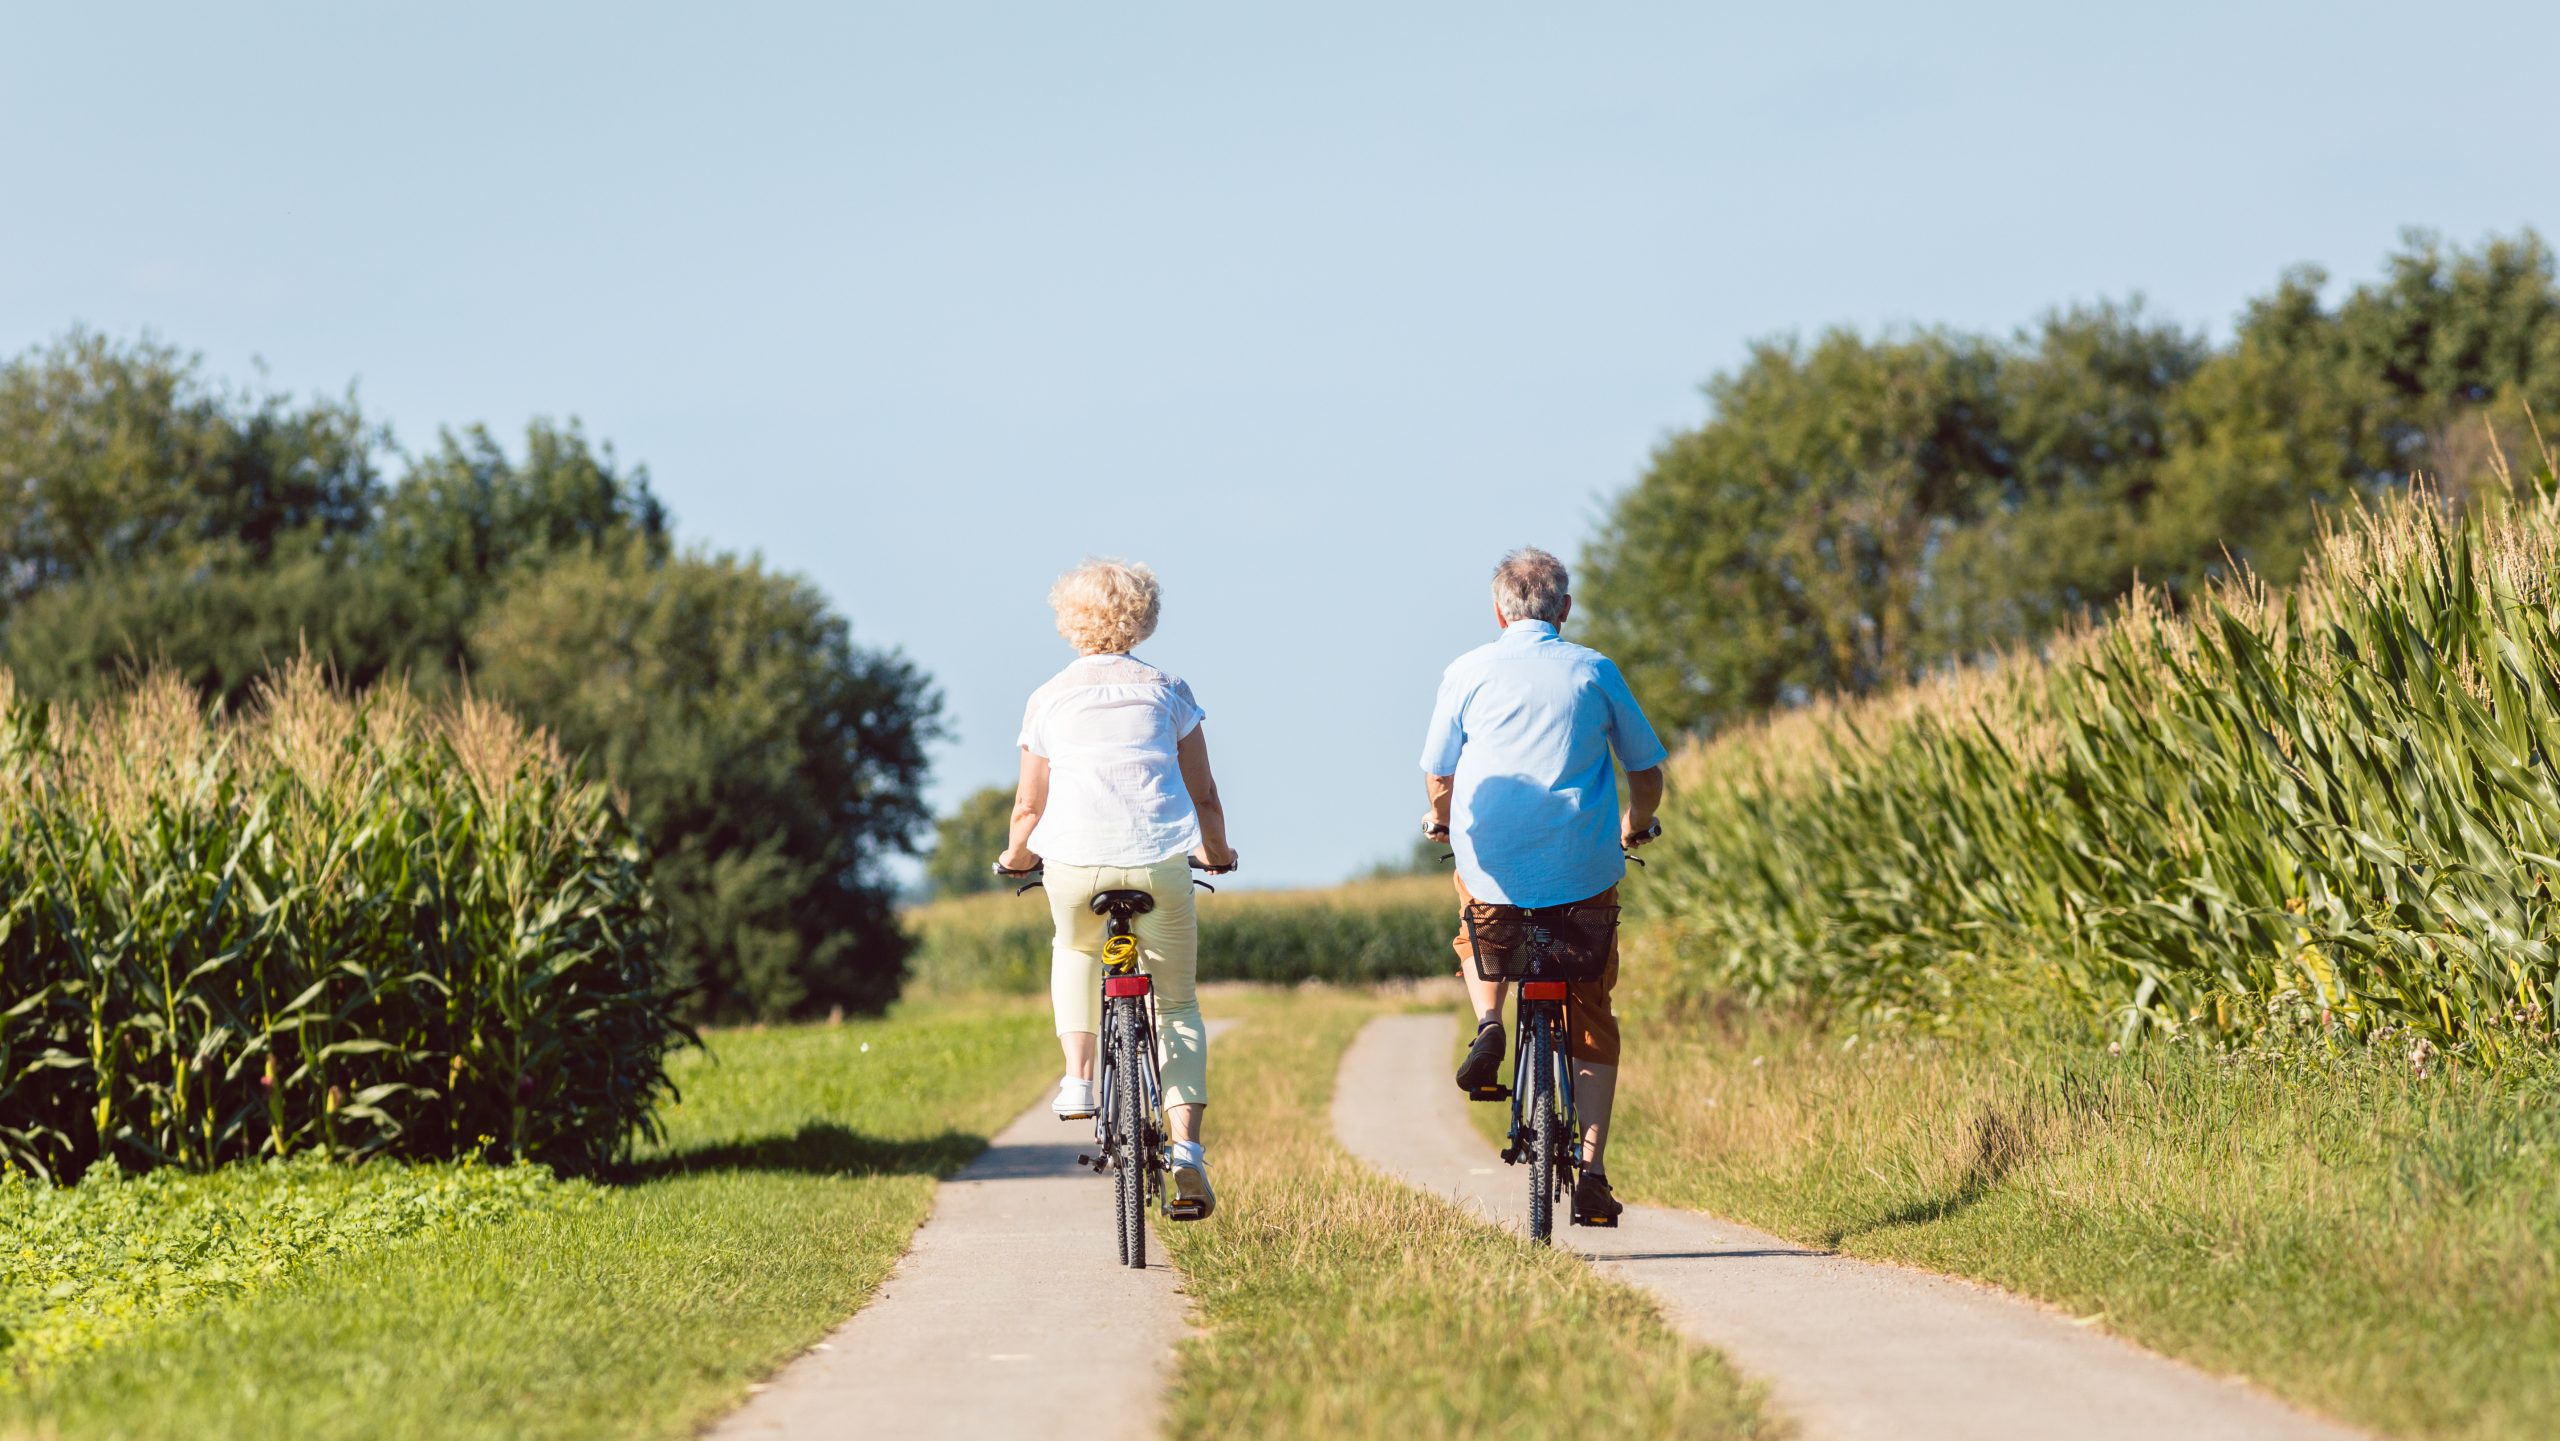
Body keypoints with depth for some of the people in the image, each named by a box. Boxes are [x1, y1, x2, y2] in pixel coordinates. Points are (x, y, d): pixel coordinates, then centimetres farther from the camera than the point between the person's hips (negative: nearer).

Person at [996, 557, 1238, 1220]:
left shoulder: (1048, 699, 11)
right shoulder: (1165, 691, 11)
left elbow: (1029, 805, 11)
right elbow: (1203, 794, 12)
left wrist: (1016, 855, 31)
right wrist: (1216, 852, 31)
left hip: (1074, 865, 0)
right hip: (1159, 863, 0)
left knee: (1075, 951, 35)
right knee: (1177, 1005, 14)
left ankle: (1078, 1076, 20)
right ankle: (1185, 1146, -3)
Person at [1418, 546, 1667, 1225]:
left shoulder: (1468, 672, 4)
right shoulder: (1594, 671, 6)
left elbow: (1438, 775, 8)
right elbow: (1646, 769, 13)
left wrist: (1442, 820, 30)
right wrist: (1638, 825, 34)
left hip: (1492, 864, 0)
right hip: (1583, 873, 0)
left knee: (1476, 938, 35)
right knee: (1591, 1018, 13)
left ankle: (1487, 1021, 5)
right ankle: (1593, 1169, 1)